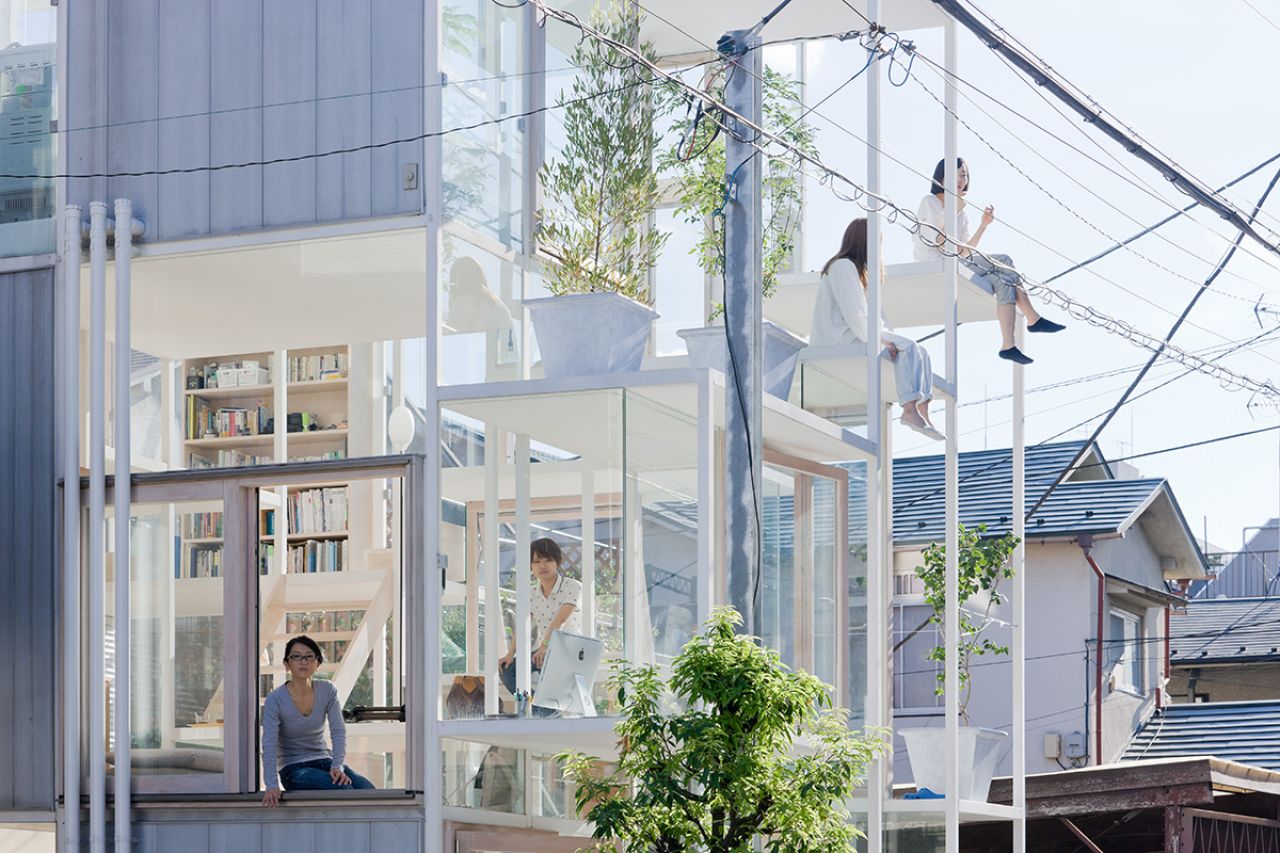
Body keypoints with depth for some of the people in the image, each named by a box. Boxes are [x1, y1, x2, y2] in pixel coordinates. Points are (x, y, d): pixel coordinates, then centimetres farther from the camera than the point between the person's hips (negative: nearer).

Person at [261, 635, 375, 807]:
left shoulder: (328, 690, 0)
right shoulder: (275, 699, -12)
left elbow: (338, 731, -8)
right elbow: (269, 746, -20)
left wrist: (337, 766, -26)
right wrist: (272, 786, -34)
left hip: (324, 761, 4)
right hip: (293, 768, -4)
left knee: (367, 790, -23)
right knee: (343, 790, -31)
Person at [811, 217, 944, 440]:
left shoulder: (857, 269, 23)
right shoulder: (843, 267, -11)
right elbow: (854, 314, -20)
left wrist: (889, 336, 5)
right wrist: (879, 340, -18)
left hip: (857, 335, 10)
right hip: (841, 339, -10)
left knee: (919, 352, -3)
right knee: (907, 348, -21)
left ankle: (922, 412, -17)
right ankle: (909, 409, -27)